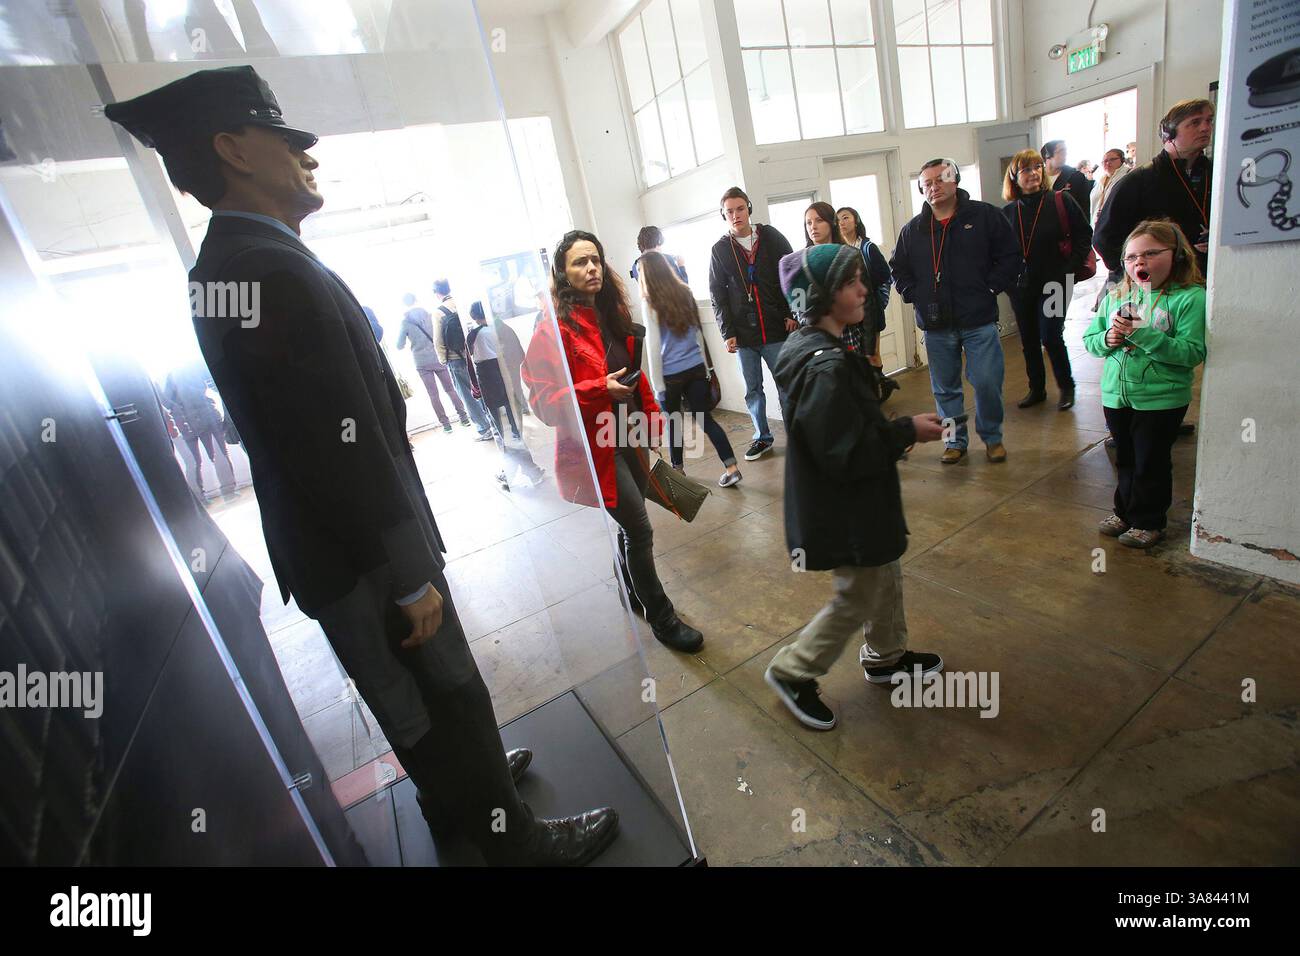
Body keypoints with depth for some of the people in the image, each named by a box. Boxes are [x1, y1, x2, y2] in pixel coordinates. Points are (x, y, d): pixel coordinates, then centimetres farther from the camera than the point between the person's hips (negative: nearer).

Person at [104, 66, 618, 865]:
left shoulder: (223, 267, 10)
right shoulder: (279, 269, -22)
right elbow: (347, 455, -26)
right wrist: (411, 578, -17)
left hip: (332, 550, 10)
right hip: (360, 564, -9)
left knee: (416, 707, 26)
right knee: (451, 700, 9)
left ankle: (460, 789, 49)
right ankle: (508, 837, 31)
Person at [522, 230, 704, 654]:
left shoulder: (614, 315, 9)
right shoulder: (555, 329, -14)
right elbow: (543, 400, -17)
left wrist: (651, 418, 12)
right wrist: (600, 389, -27)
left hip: (627, 437, 7)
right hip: (593, 447, -7)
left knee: (630, 526, 18)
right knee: (639, 529, -5)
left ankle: (630, 594, 42)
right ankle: (662, 618, 14)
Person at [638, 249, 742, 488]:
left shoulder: (651, 302, -10)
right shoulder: (685, 292, 6)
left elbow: (654, 346, -12)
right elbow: (698, 332, 12)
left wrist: (658, 385, -9)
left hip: (671, 373, -4)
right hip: (696, 368, 4)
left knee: (673, 422, 14)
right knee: (705, 418, 9)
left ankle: (678, 469, 28)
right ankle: (732, 467, 1)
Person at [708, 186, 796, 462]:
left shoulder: (771, 237, 3)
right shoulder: (720, 249, 4)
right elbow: (717, 294, 4)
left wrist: (792, 314, -4)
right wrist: (727, 332, -3)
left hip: (776, 329, -1)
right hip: (743, 335, 1)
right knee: (752, 390, 10)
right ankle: (762, 437, 26)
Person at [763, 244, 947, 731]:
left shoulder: (816, 348, 4)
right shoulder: (825, 368, -29)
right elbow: (846, 455, -29)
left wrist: (896, 428, 9)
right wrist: (908, 432, -18)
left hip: (852, 503, 10)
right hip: (843, 512, -10)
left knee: (885, 575, 25)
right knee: (857, 597, 8)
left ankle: (886, 656, 47)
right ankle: (792, 672, 25)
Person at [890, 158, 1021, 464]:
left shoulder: (985, 216, 1)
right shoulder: (912, 230, 8)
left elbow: (1011, 257, 3)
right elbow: (898, 269, 18)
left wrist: (990, 288, -7)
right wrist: (914, 295, 4)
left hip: (979, 322, -2)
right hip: (936, 326, 2)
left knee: (987, 383, -1)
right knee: (945, 388, 9)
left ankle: (992, 437, 21)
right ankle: (955, 440, 25)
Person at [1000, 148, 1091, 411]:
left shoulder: (1061, 201, -3)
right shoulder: (1008, 212, 4)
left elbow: (1084, 235, 0)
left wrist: (1070, 268, -9)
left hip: (1054, 283, -3)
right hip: (1020, 287, 3)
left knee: (1050, 337, -8)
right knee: (1029, 341, 10)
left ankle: (1066, 387, 13)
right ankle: (1036, 389, 25)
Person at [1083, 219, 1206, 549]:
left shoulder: (1190, 298, -12)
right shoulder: (1115, 296, 4)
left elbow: (1193, 352, -20)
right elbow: (1089, 339, 7)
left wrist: (1144, 335, -27)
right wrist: (1107, 339, -14)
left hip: (1162, 399, -5)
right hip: (1116, 394, 5)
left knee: (1151, 463, 8)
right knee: (1126, 459, 19)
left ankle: (1148, 521, 24)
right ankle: (1126, 511, 36)